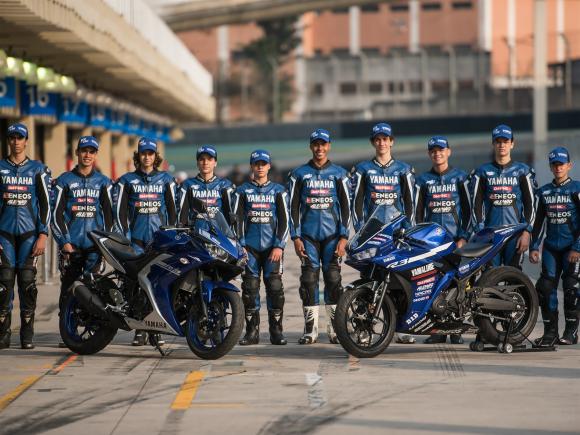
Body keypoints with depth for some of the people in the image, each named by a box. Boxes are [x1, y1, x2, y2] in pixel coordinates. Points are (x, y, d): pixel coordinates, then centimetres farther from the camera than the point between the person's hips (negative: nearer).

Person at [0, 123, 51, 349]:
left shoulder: (38, 169, 8)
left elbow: (46, 204, 5)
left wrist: (43, 235, -4)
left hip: (29, 233, -1)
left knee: (27, 281, -5)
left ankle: (27, 335, -1)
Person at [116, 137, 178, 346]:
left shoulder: (165, 180, 13)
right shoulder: (127, 180, 11)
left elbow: (173, 210, 13)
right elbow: (121, 210, 8)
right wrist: (125, 236, -1)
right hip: (136, 238, 0)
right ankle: (139, 330, -7)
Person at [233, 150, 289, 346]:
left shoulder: (278, 191, 10)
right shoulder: (242, 191, 11)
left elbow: (284, 220, 5)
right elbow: (238, 219, 7)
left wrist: (279, 246, -5)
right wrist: (241, 245, -3)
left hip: (272, 248, -1)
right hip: (249, 248, 1)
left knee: (275, 287, -7)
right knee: (250, 288, -2)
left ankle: (276, 331, -1)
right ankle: (252, 331, 3)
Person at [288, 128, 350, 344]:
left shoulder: (339, 174, 8)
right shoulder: (299, 174, 8)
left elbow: (346, 207, 6)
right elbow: (293, 207, 7)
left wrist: (343, 238, -3)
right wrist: (296, 237, -1)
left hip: (332, 235, 0)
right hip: (308, 235, 0)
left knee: (333, 279, -4)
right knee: (309, 280, -3)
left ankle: (335, 329, 0)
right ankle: (310, 329, 0)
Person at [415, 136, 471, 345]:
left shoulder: (460, 177, 8)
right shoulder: (423, 180, 14)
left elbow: (467, 209, 5)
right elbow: (419, 212, 14)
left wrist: (464, 237, -4)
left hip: (455, 237, -2)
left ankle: (456, 329, -2)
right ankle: (437, 330, -1)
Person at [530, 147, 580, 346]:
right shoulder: (544, 192, 13)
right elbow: (539, 221, 18)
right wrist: (534, 247, 10)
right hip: (551, 247, 5)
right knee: (545, 287, -5)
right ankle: (550, 332, 3)